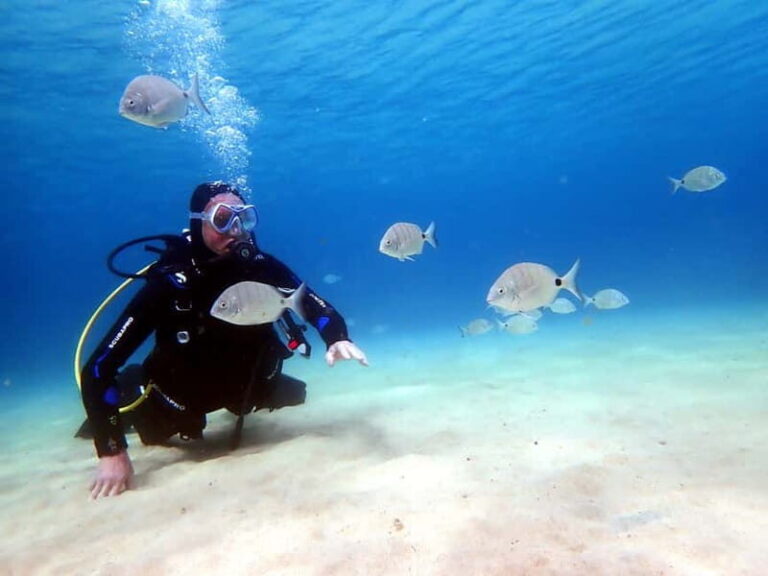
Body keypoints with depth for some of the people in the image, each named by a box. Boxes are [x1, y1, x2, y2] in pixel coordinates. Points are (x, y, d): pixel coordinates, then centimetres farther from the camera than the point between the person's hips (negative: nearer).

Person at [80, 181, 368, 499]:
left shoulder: (264, 268, -24)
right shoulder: (169, 282, -32)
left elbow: (319, 308, -18)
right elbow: (97, 369, -32)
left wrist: (337, 341, -41)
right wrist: (112, 451, -35)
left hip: (246, 386, 3)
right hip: (179, 397, -2)